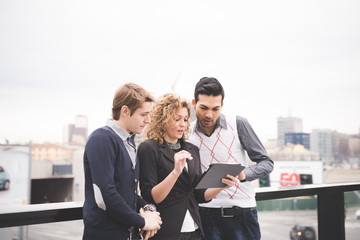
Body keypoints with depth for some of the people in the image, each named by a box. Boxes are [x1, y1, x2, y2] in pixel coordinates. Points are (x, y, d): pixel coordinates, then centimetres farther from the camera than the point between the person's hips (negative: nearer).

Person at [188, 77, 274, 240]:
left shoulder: (238, 124, -3)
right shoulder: (186, 134, 2)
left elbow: (267, 163, -1)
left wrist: (244, 174, -20)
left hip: (242, 213, 0)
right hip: (207, 214, 1)